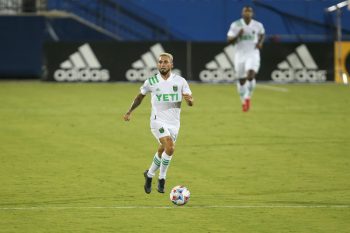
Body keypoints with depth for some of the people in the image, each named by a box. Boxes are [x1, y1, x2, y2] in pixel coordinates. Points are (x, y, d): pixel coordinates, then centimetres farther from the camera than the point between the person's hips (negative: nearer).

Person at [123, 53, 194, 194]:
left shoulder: (180, 81, 0)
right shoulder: (151, 82, -1)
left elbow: (191, 102, -1)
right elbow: (140, 96, 17)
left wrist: (189, 99, -24)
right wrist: (130, 111, 21)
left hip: (174, 123, 3)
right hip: (158, 120, -3)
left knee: (162, 152, 11)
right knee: (170, 147, -23)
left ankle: (149, 174, 37)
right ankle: (162, 178, -9)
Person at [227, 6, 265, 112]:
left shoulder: (258, 25, 1)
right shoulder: (235, 25, -3)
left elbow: (262, 34, 22)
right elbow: (229, 40, -4)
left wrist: (260, 42, 3)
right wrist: (237, 36, -22)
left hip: (253, 54, -1)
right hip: (240, 54, 1)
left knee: (251, 75, -22)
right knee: (241, 80, 7)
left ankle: (248, 97, 0)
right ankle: (243, 102, 27)